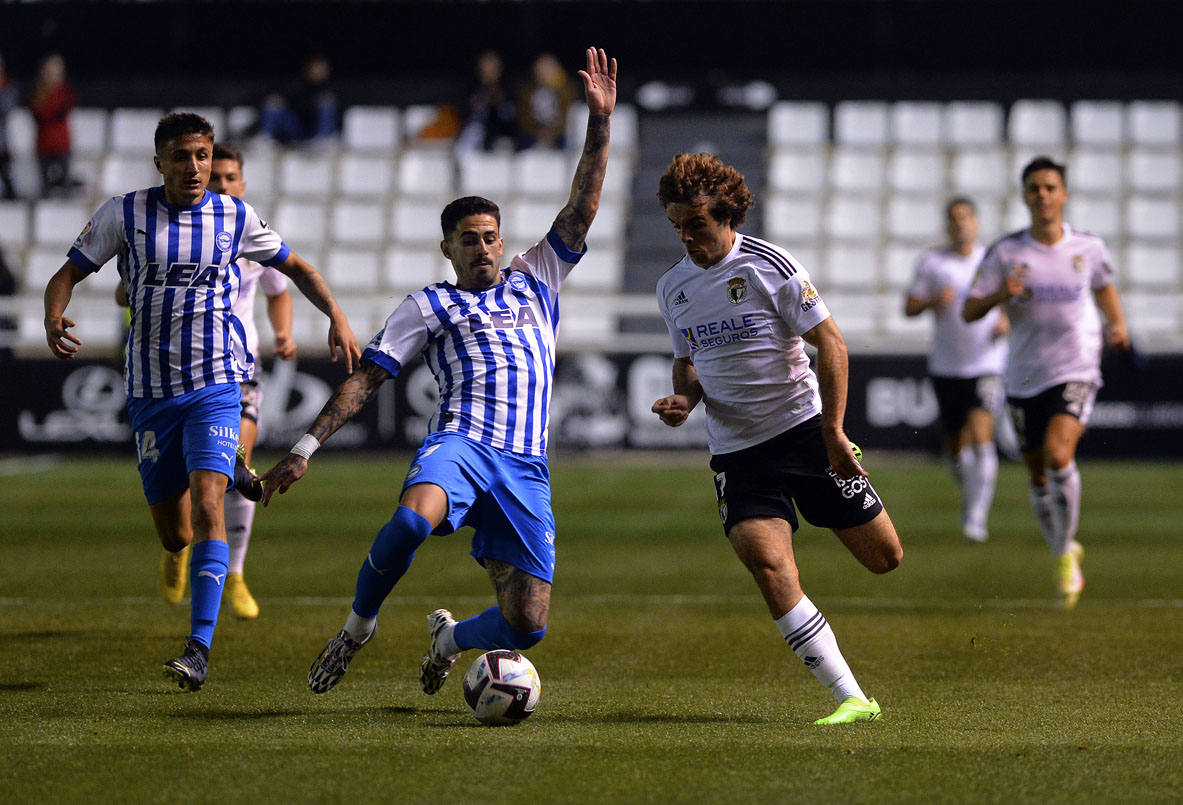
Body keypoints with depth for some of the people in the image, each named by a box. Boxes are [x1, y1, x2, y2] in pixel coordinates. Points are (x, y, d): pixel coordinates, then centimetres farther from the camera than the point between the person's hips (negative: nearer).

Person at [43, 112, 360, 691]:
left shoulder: (235, 217, 1)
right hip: (150, 388, 1)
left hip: (216, 383, -1)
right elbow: (69, 274, 3)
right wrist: (53, 318, -19)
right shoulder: (125, 213, -1)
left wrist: (336, 317, -1)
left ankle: (199, 648, -24)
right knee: (173, 535, 4)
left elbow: (294, 267, 14)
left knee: (208, 504, -21)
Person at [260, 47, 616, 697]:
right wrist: (306, 447, 0)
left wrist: (600, 122, 8)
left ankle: (451, 637, 28)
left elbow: (581, 209, 18)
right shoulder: (429, 305, 15)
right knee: (413, 519, -39)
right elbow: (367, 376, 10)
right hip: (459, 441, -3)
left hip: (526, 468, 3)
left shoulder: (533, 280, 24)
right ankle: (356, 628, -13)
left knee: (527, 624, -7)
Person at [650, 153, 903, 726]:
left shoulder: (769, 266, -9)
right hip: (735, 450, 2)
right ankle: (850, 698, -18)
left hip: (804, 427, -2)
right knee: (768, 563, -20)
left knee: (884, 557, -2)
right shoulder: (673, 288, 6)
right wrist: (684, 398, -2)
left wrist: (833, 431, -15)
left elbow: (831, 343, -9)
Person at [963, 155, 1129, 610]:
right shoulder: (1005, 253, -3)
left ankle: (1067, 550, -5)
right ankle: (1063, 555, 32)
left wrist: (1117, 324, 4)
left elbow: (1104, 287, 21)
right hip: (1024, 378, 2)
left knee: (1058, 454, -23)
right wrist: (999, 295, -22)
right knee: (1037, 474, 8)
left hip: (1076, 372, -2)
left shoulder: (1089, 247, 0)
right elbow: (968, 311, -3)